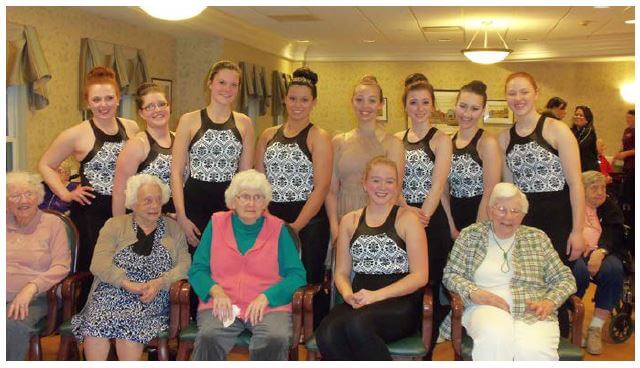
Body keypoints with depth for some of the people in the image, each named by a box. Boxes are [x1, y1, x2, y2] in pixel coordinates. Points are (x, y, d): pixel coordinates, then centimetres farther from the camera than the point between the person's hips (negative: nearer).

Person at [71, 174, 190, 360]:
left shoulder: (173, 229, 16)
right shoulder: (114, 225, 14)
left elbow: (184, 265, 4)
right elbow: (99, 263, 0)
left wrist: (160, 282, -14)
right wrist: (127, 284, -14)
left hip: (151, 301, 0)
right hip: (111, 294, 1)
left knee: (130, 326, -31)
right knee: (95, 325, -30)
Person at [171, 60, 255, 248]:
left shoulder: (244, 123, 7)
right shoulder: (189, 120, 0)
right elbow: (176, 172, -1)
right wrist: (181, 216, -9)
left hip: (230, 204, 2)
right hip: (194, 202, -2)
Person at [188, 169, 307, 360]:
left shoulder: (277, 229, 10)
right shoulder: (216, 223, 13)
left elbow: (297, 275, 3)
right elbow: (197, 269, 10)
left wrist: (266, 296, -12)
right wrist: (216, 290, -10)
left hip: (269, 306, 0)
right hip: (222, 305, 0)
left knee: (277, 339, -33)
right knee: (208, 337, -34)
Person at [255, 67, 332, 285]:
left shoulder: (318, 137, -3)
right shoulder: (268, 135, 11)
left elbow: (321, 188, -10)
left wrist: (295, 226, -16)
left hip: (308, 222, -4)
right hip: (271, 219, 4)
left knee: (306, 283, 1)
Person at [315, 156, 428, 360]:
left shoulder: (407, 219, 5)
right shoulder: (349, 221, 16)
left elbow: (420, 276, -2)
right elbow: (341, 272, 16)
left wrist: (377, 295, -13)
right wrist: (348, 294, -7)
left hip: (400, 303, -3)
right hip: (360, 302, 3)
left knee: (357, 325, -36)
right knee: (327, 334, -30)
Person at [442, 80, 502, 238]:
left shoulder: (487, 142, -11)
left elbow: (489, 195, -14)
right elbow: (444, 191, 7)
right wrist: (452, 228, -1)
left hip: (482, 220, -5)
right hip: (456, 218, 5)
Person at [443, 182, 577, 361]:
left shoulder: (537, 238, 14)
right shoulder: (470, 235, 11)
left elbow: (564, 278, 15)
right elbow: (450, 274, 9)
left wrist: (549, 302, -5)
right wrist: (474, 293, -10)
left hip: (532, 313, 0)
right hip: (486, 307, 0)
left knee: (535, 351, -34)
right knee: (494, 337, -36)